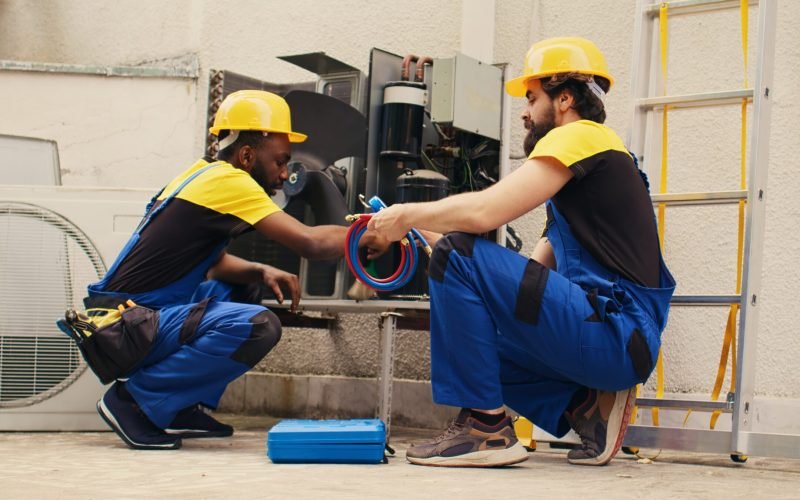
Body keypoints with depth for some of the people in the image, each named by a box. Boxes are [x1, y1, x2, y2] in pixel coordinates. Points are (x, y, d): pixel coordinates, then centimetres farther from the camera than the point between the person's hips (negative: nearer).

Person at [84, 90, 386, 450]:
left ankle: (181, 407, 13)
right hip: (126, 326, -10)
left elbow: (215, 262, 20)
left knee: (247, 289, 22)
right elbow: (310, 242, -18)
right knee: (258, 326, -24)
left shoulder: (202, 176, 14)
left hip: (135, 316, 10)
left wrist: (262, 272, 2)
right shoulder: (228, 181, -14)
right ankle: (135, 399, -11)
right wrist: (370, 237, -3)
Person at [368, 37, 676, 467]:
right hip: (619, 338, 10)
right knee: (468, 342, 22)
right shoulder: (588, 160, 24)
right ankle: (588, 406, 9)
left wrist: (408, 215, -2)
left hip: (618, 336, -10)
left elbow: (484, 210, -18)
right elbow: (537, 268, 19)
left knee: (458, 256, -16)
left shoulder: (580, 136, -6)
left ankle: (486, 426, -12)